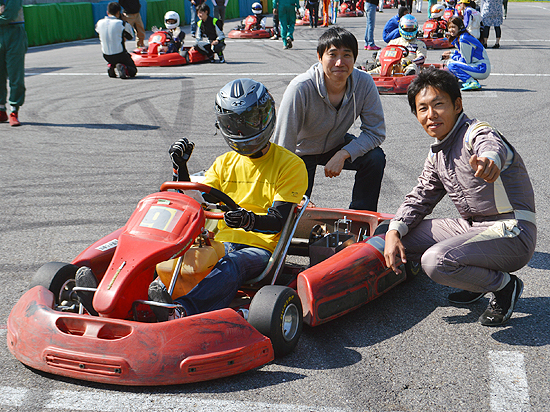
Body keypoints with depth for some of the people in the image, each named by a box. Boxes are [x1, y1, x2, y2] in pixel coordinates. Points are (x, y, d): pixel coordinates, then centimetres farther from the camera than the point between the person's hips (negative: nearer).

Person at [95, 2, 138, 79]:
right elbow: (130, 36, 5)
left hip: (106, 56, 4)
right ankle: (123, 68, -16)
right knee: (133, 71, 15)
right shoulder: (122, 23, -10)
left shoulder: (99, 23, 1)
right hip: (120, 55, -4)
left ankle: (111, 66, 9)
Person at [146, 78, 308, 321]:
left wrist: (249, 220, -30)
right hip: (221, 244, 5)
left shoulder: (290, 165, 2)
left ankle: (180, 311, -63)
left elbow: (277, 222, -9)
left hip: (260, 248, -5)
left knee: (232, 266, -38)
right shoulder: (225, 163, 18)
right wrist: (181, 168, -1)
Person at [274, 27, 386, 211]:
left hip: (335, 146, 3)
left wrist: (343, 154, -31)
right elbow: (283, 146, -30)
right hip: (302, 152, -3)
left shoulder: (364, 83, -24)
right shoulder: (300, 88, -33)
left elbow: (376, 132, -16)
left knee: (375, 158, -23)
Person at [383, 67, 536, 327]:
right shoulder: (437, 154, 10)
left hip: (511, 232, -9)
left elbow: (492, 146, -41)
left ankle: (504, 285, -2)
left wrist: (489, 159, -68)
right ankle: (479, 275, 10)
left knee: (436, 261, -29)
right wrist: (394, 232, -3)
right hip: (470, 227, 9)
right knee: (401, 237, 3)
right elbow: (420, 198, 15)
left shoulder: (477, 133, -16)